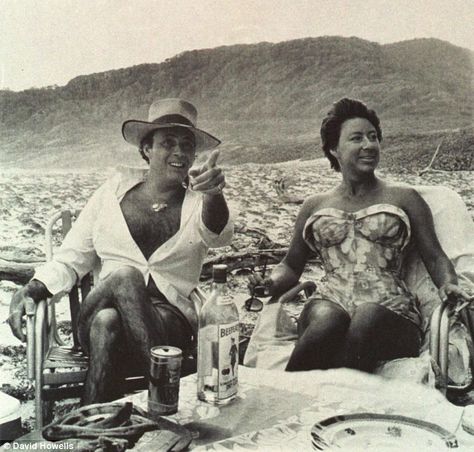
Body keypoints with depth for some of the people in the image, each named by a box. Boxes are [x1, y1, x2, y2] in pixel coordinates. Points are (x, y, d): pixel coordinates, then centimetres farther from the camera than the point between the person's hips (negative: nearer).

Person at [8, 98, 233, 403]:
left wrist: (213, 194, -43)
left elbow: (219, 236, -20)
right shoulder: (116, 191, 9)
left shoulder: (199, 201, 6)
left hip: (173, 323, -1)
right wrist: (30, 291, -9)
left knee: (109, 321, -33)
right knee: (125, 275, -32)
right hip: (93, 320, 1)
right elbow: (71, 260, 11)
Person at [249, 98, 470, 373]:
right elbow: (292, 265, 21)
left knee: (366, 321, -37)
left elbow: (435, 258, 11)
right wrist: (271, 284, -1)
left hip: (390, 308, -1)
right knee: (327, 323, -36)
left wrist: (449, 284, -11)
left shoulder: (404, 199, 16)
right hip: (330, 301, 1)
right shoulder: (315, 206, 20)